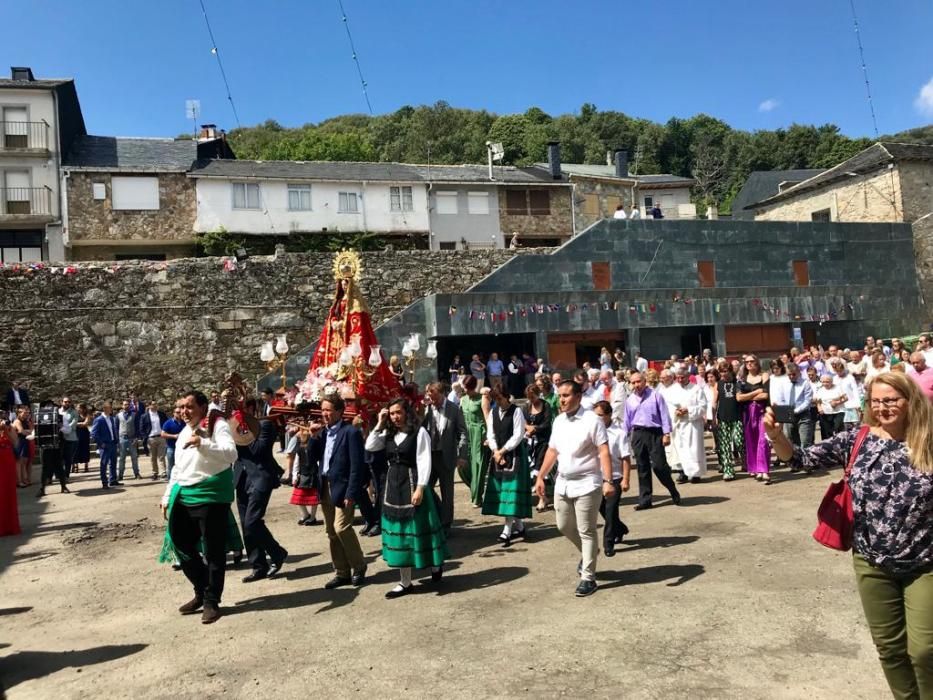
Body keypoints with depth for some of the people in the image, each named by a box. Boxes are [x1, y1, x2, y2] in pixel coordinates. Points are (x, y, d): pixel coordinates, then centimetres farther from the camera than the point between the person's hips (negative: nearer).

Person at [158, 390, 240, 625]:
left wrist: (202, 444, -36)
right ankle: (201, 593, 30)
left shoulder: (217, 426, -8)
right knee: (182, 546, 13)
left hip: (210, 495, -8)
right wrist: (167, 496, 20)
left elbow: (231, 454, -24)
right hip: (183, 496, 9)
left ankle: (211, 601, 12)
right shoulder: (184, 431, 18)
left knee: (214, 551, -1)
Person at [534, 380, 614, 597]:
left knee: (586, 531, 0)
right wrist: (541, 477, 12)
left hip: (586, 484, -7)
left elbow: (604, 452, -17)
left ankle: (588, 578, 11)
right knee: (564, 527, 16)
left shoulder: (592, 420, -13)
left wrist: (607, 481, -25)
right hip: (562, 483, 7)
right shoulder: (558, 421, 7)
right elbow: (552, 451, 14)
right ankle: (589, 552, 42)